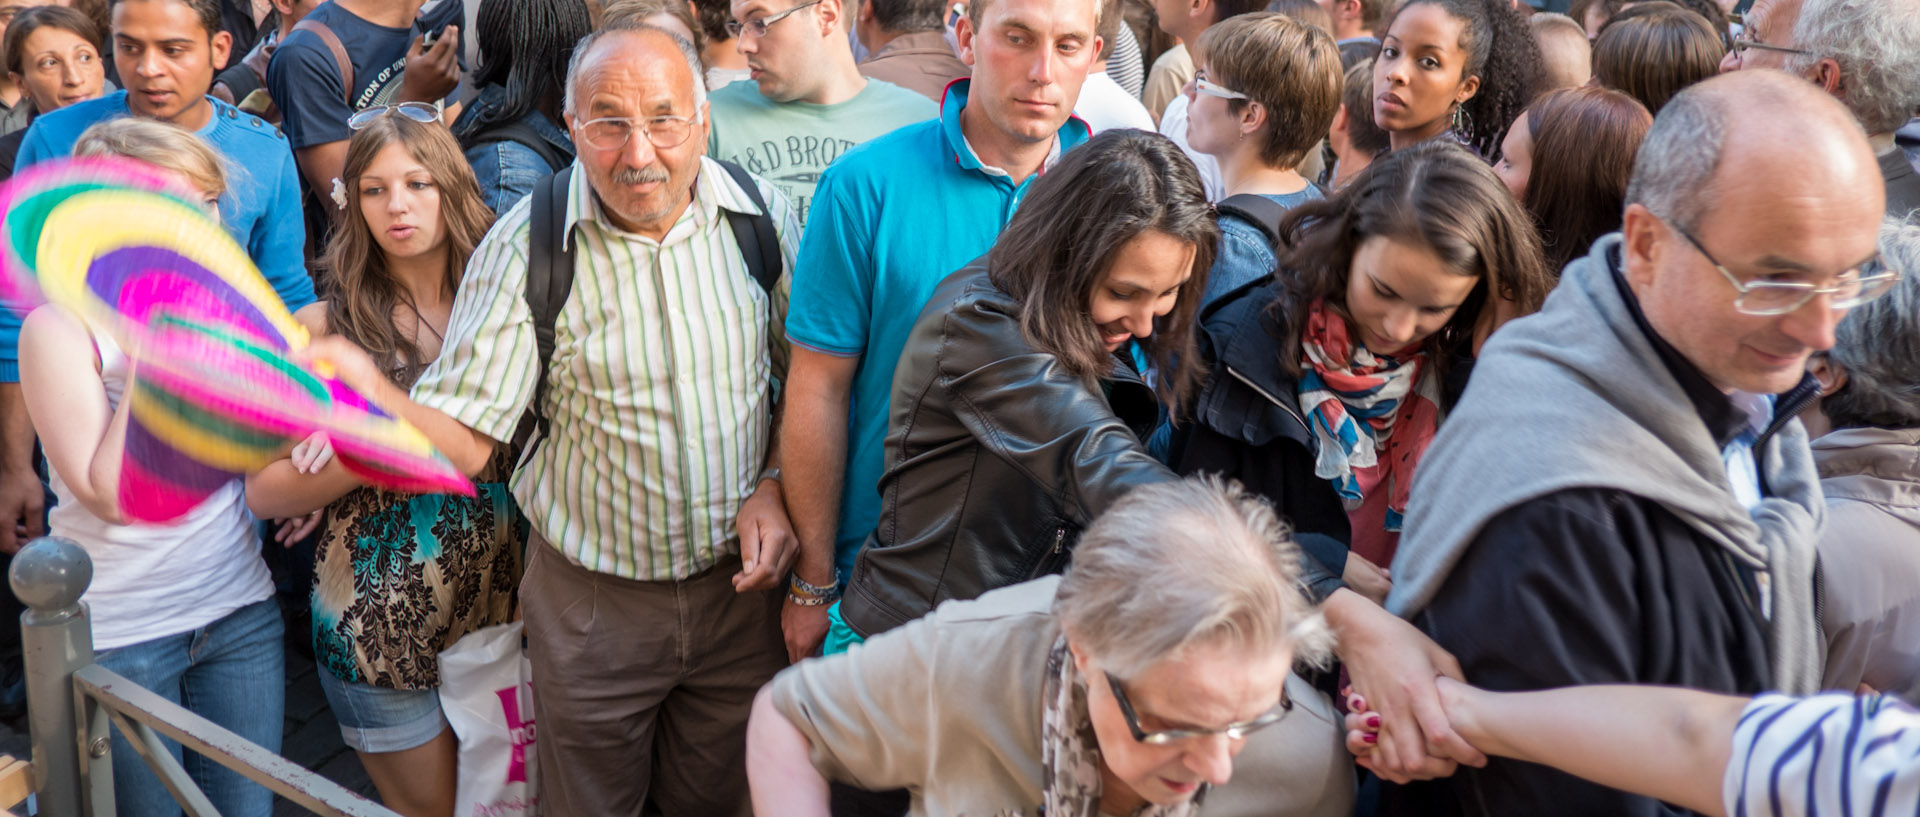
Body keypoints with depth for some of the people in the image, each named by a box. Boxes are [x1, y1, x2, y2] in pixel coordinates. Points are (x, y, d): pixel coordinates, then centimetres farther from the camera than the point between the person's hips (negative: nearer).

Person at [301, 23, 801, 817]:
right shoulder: (524, 247, -13)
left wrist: (776, 489, -9)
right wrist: (375, 394, -36)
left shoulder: (764, 216, -7)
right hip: (591, 602, -1)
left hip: (739, 582, 2)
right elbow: (464, 440, -16)